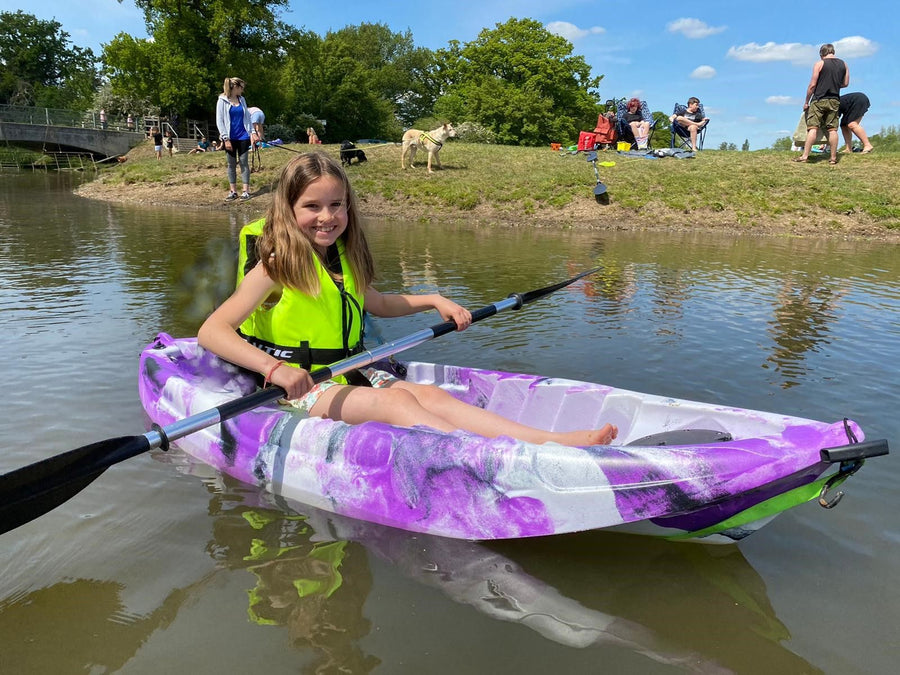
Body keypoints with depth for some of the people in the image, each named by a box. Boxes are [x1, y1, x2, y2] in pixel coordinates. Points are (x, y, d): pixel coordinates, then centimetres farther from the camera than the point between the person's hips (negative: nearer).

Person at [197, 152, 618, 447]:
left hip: (349, 374, 6)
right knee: (396, 403, -29)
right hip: (300, 386, -6)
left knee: (429, 395, -18)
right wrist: (273, 369, -36)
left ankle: (554, 440, -32)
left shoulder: (343, 259, 11)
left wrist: (433, 300, 17)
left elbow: (378, 304, 29)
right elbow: (210, 332, -21)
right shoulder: (276, 266, -12)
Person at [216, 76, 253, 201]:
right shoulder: (222, 100, -3)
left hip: (243, 137, 3)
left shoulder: (242, 100, 8)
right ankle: (233, 191, 11)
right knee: (231, 164, 5)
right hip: (230, 138, -2)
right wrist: (225, 138, -12)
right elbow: (219, 121, -6)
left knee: (244, 163, 2)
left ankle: (246, 191, 4)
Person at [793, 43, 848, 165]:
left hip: (819, 100, -4)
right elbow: (845, 83, 15)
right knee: (832, 129, 4)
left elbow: (812, 85, -8)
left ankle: (805, 155, -11)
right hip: (834, 100, 4)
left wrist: (806, 101, -1)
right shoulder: (843, 64, 10)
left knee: (813, 128, -6)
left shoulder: (819, 64, -4)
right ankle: (833, 158, 6)